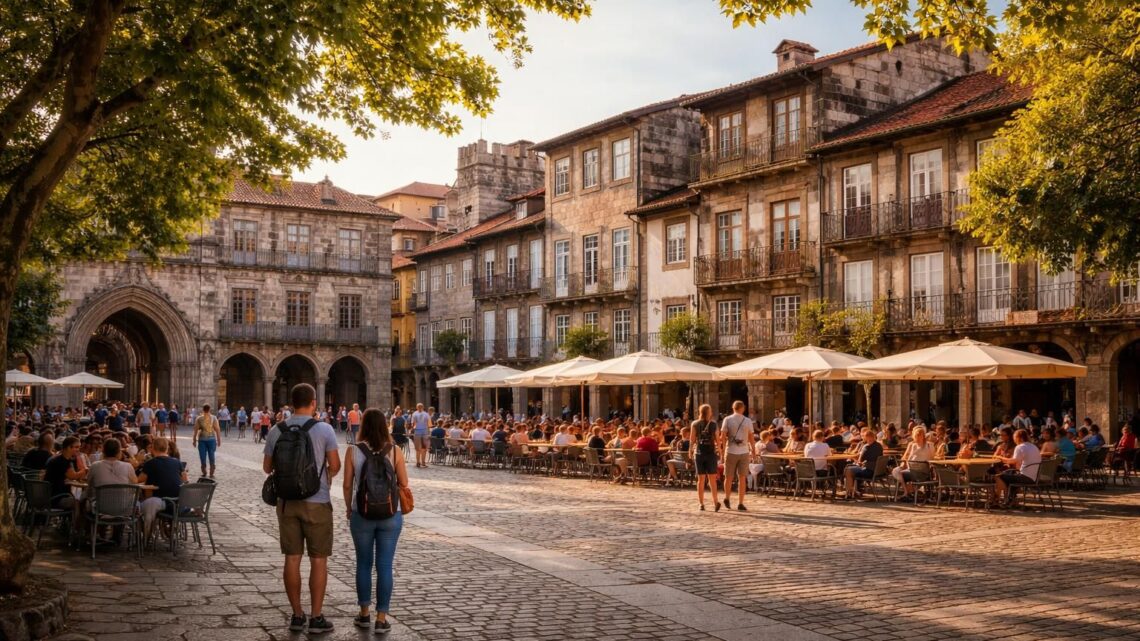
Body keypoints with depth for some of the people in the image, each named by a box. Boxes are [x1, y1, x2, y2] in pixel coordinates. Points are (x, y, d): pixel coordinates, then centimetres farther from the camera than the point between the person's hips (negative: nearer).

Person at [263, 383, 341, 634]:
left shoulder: (276, 431, 0)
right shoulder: (324, 429, -9)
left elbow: (267, 467, 7)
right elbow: (335, 466, -7)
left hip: (286, 501, 3)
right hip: (317, 501, -3)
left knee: (292, 559, 9)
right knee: (318, 560, 4)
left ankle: (297, 615, 16)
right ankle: (316, 618, 5)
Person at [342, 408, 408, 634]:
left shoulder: (354, 451, -6)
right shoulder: (394, 451, -5)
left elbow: (347, 485, -2)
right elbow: (404, 483, -1)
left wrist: (349, 508, 13)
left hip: (361, 514, 0)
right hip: (391, 514, 0)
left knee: (364, 564, 15)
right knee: (385, 566, 6)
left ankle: (364, 614, 24)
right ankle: (381, 619, 8)